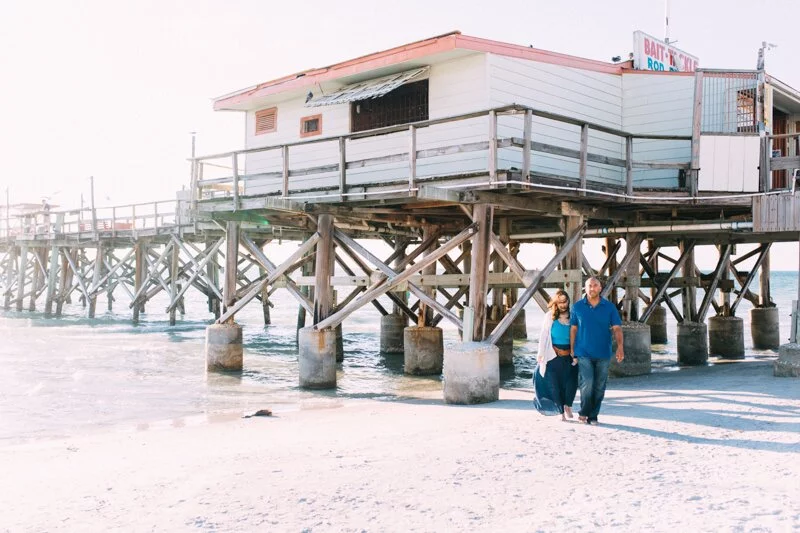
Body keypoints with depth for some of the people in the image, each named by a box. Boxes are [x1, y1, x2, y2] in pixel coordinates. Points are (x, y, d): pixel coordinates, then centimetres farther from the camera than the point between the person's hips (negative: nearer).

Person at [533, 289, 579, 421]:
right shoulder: (549, 316, 2)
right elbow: (544, 336, 2)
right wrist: (541, 353, -2)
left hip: (569, 356, 1)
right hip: (554, 357, -1)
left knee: (571, 382, -10)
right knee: (555, 385, 2)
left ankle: (567, 406, 12)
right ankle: (562, 411, 14)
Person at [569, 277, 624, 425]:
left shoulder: (609, 307, 2)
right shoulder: (578, 306, 2)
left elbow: (617, 328, -1)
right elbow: (573, 329, 7)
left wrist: (620, 347, -15)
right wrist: (572, 350, 3)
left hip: (603, 354, 2)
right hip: (584, 353, -2)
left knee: (599, 387, 6)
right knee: (587, 383, -14)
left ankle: (593, 415, 19)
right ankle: (583, 412, 5)